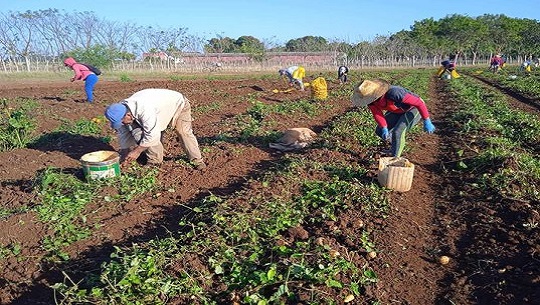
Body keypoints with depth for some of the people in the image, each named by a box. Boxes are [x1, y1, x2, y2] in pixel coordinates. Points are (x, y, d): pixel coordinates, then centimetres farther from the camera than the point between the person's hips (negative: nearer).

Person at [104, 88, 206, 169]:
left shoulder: (144, 109, -44)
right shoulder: (122, 111, -16)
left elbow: (152, 134, -39)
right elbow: (123, 133, -1)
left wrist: (137, 151, -30)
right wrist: (124, 153, 0)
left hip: (178, 103, -7)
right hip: (161, 110, 8)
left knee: (184, 132, -19)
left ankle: (197, 161, -9)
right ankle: (154, 161, 2)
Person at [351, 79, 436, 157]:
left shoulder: (394, 93, -41)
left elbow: (419, 103, -33)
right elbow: (377, 114, -11)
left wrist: (427, 122, -27)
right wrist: (384, 129, -28)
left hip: (414, 108, -7)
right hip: (398, 111, 7)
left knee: (398, 132, -25)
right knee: (379, 131, 3)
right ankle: (397, 145, 27)